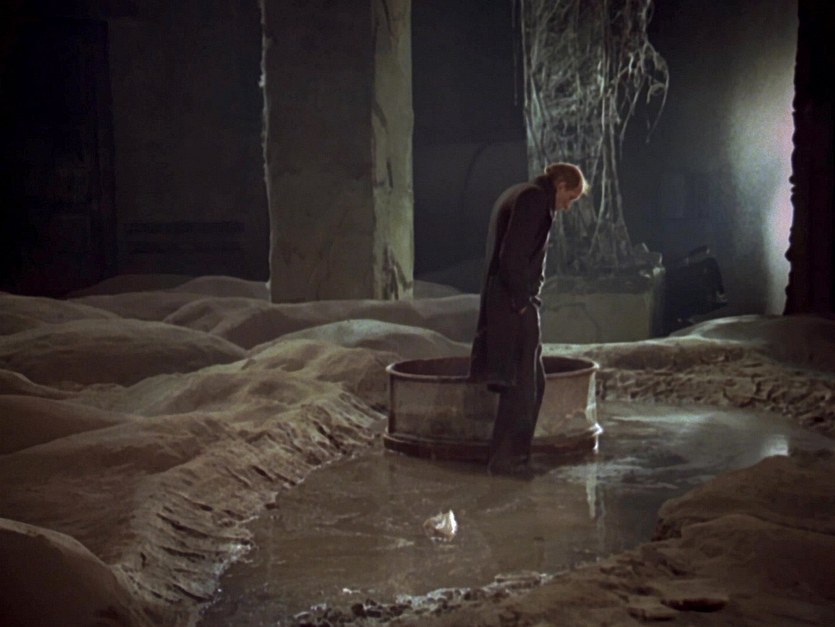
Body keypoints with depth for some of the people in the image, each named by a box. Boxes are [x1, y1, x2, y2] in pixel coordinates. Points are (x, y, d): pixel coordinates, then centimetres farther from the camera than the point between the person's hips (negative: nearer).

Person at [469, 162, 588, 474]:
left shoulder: (516, 194, 19)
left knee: (532, 381, 16)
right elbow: (512, 256, -22)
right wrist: (521, 301, -15)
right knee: (521, 384, -3)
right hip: (514, 308, -10)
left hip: (510, 304, 10)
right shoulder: (534, 198, -13)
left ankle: (516, 452, 22)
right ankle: (503, 457, 4)